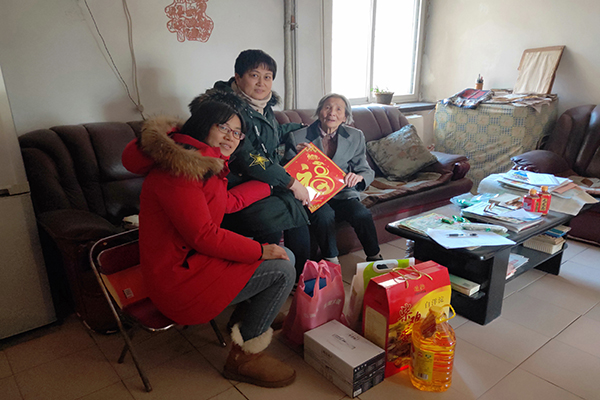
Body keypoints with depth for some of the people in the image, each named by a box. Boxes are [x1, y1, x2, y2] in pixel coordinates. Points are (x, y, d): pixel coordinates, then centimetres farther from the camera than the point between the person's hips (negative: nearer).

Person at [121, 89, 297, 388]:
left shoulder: (203, 161, 8)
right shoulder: (178, 167, -23)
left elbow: (228, 202, 19)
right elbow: (203, 236, -26)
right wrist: (260, 250, -17)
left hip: (194, 257, 10)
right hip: (178, 278, -10)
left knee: (285, 256, 10)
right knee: (282, 271, -12)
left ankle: (252, 323, 26)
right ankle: (243, 358, 4)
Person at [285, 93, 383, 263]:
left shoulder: (355, 137, 5)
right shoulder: (297, 138, -4)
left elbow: (367, 171, 6)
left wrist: (358, 177, -19)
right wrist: (298, 157, -21)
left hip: (342, 193, 2)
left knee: (363, 214, -25)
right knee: (324, 215, -33)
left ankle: (375, 258, 1)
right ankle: (331, 262, -9)